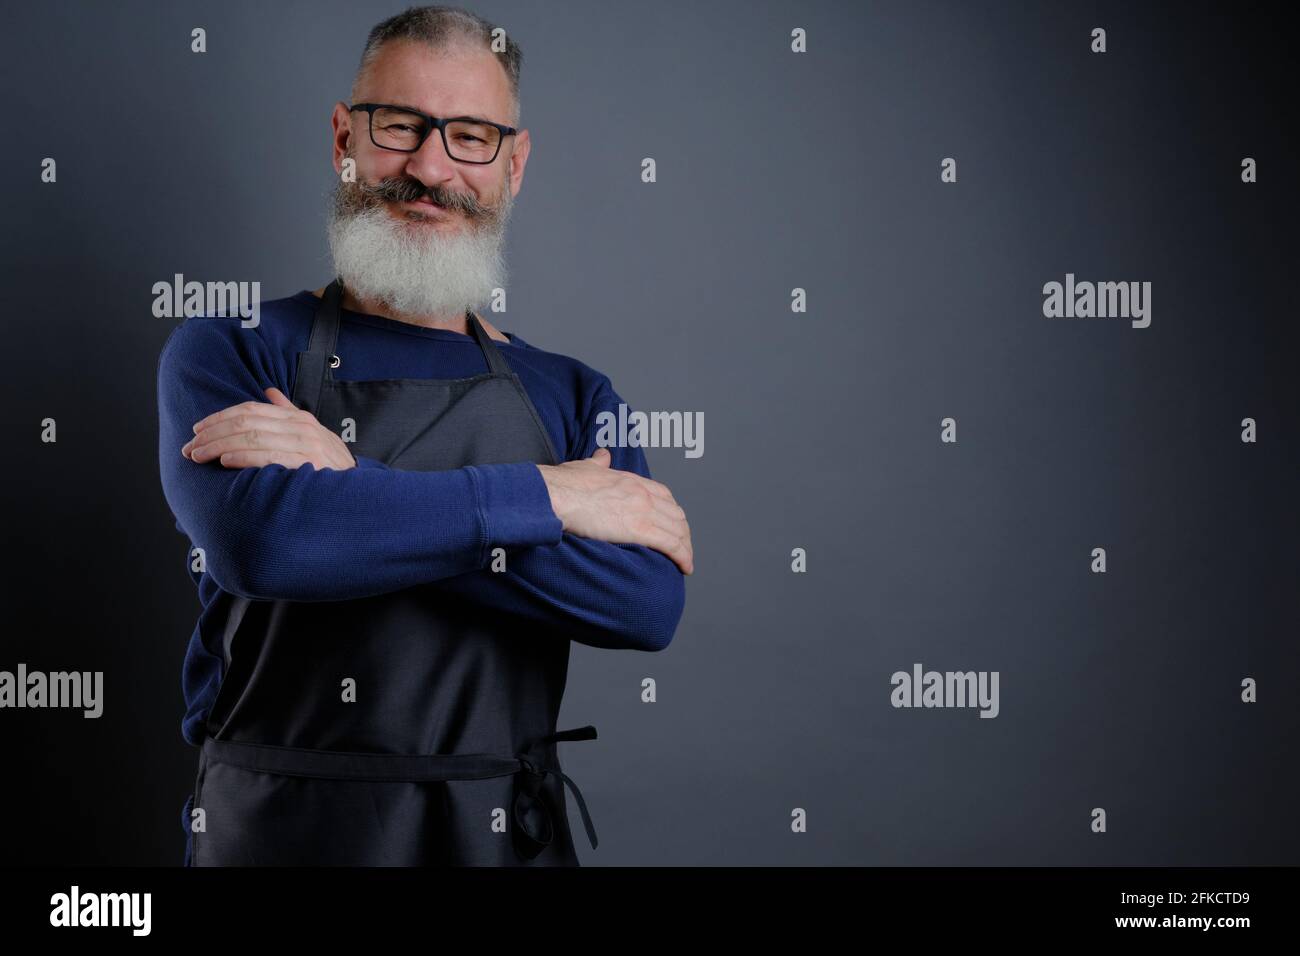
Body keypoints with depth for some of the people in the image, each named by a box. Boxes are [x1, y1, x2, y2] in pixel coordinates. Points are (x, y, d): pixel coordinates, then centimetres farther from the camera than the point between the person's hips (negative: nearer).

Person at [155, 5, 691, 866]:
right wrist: (546, 496, -16)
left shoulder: (571, 397, 3)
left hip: (508, 832, 2)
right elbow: (254, 536, -22)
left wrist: (352, 495, -19)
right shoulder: (226, 355, -2)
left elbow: (651, 603, -13)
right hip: (278, 831, -2)